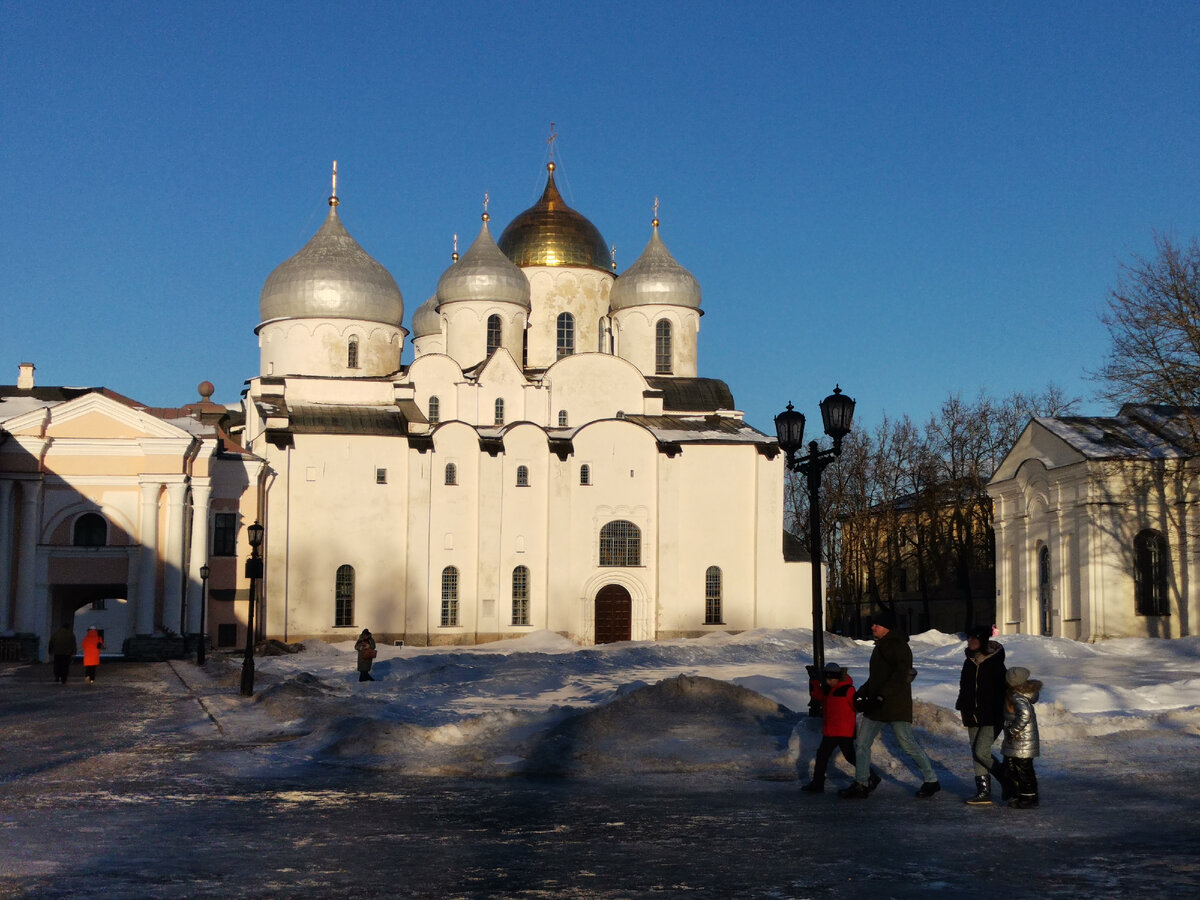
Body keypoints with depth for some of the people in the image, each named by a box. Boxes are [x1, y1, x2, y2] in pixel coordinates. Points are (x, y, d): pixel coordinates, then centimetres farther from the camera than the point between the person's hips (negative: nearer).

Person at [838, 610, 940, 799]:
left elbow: (901, 675, -24)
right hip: (876, 706, 9)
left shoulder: (898, 646, -12)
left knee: (907, 744, -5)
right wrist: (864, 692, 11)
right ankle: (861, 785, 10)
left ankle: (931, 780, 10)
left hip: (896, 705, -9)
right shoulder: (880, 646, 17)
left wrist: (881, 695, -28)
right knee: (861, 744, 5)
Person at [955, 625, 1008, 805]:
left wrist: (1001, 716, -14)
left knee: (981, 751, -15)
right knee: (976, 754, 5)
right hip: (973, 717, 7)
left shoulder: (995, 664, -10)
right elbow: (964, 688, 21)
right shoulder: (969, 663, 10)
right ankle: (984, 792, 10)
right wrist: (963, 709, 14)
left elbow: (1003, 689, -11)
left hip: (992, 718, -7)